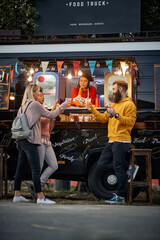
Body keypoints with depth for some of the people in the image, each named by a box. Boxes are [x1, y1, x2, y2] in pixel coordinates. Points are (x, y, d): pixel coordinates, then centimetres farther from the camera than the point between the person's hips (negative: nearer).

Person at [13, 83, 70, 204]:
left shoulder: (23, 106, 18)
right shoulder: (35, 104, -7)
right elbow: (51, 115, -6)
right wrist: (63, 105, 1)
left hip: (21, 140, 9)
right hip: (30, 140, -9)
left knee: (20, 168, 11)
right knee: (36, 169, -10)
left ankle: (17, 195, 15)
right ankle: (40, 197, -11)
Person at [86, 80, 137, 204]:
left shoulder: (129, 104, -6)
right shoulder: (114, 104, 23)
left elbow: (130, 122, -17)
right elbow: (104, 118, 21)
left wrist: (116, 115, -24)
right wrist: (92, 109, 12)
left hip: (121, 141, -9)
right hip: (112, 141, 10)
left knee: (118, 167, -8)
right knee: (102, 164, 9)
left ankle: (121, 196, -2)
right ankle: (129, 167, 14)